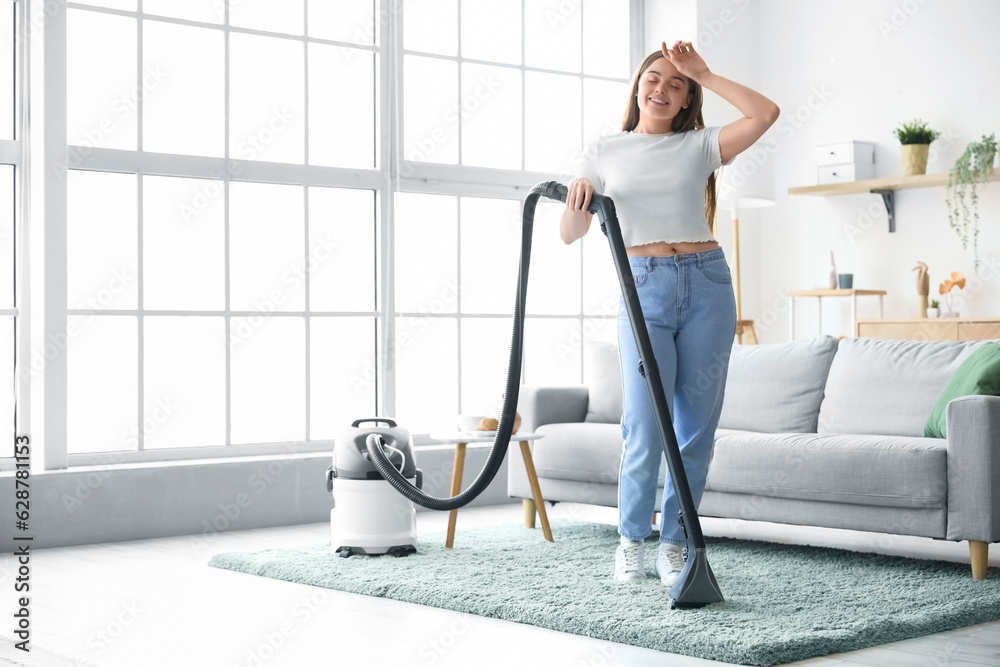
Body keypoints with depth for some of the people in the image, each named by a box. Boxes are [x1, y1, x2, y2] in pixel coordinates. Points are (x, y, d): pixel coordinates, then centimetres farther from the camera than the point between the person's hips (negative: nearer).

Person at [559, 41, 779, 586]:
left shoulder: (700, 146, 11)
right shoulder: (604, 152, 10)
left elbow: (765, 114, -3)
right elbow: (570, 233, 7)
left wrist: (704, 74, 1)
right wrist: (578, 196, -15)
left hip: (706, 284, 2)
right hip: (644, 289, -1)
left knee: (697, 427, 1)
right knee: (645, 427, -10)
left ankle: (673, 545, 14)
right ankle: (631, 540, 11)